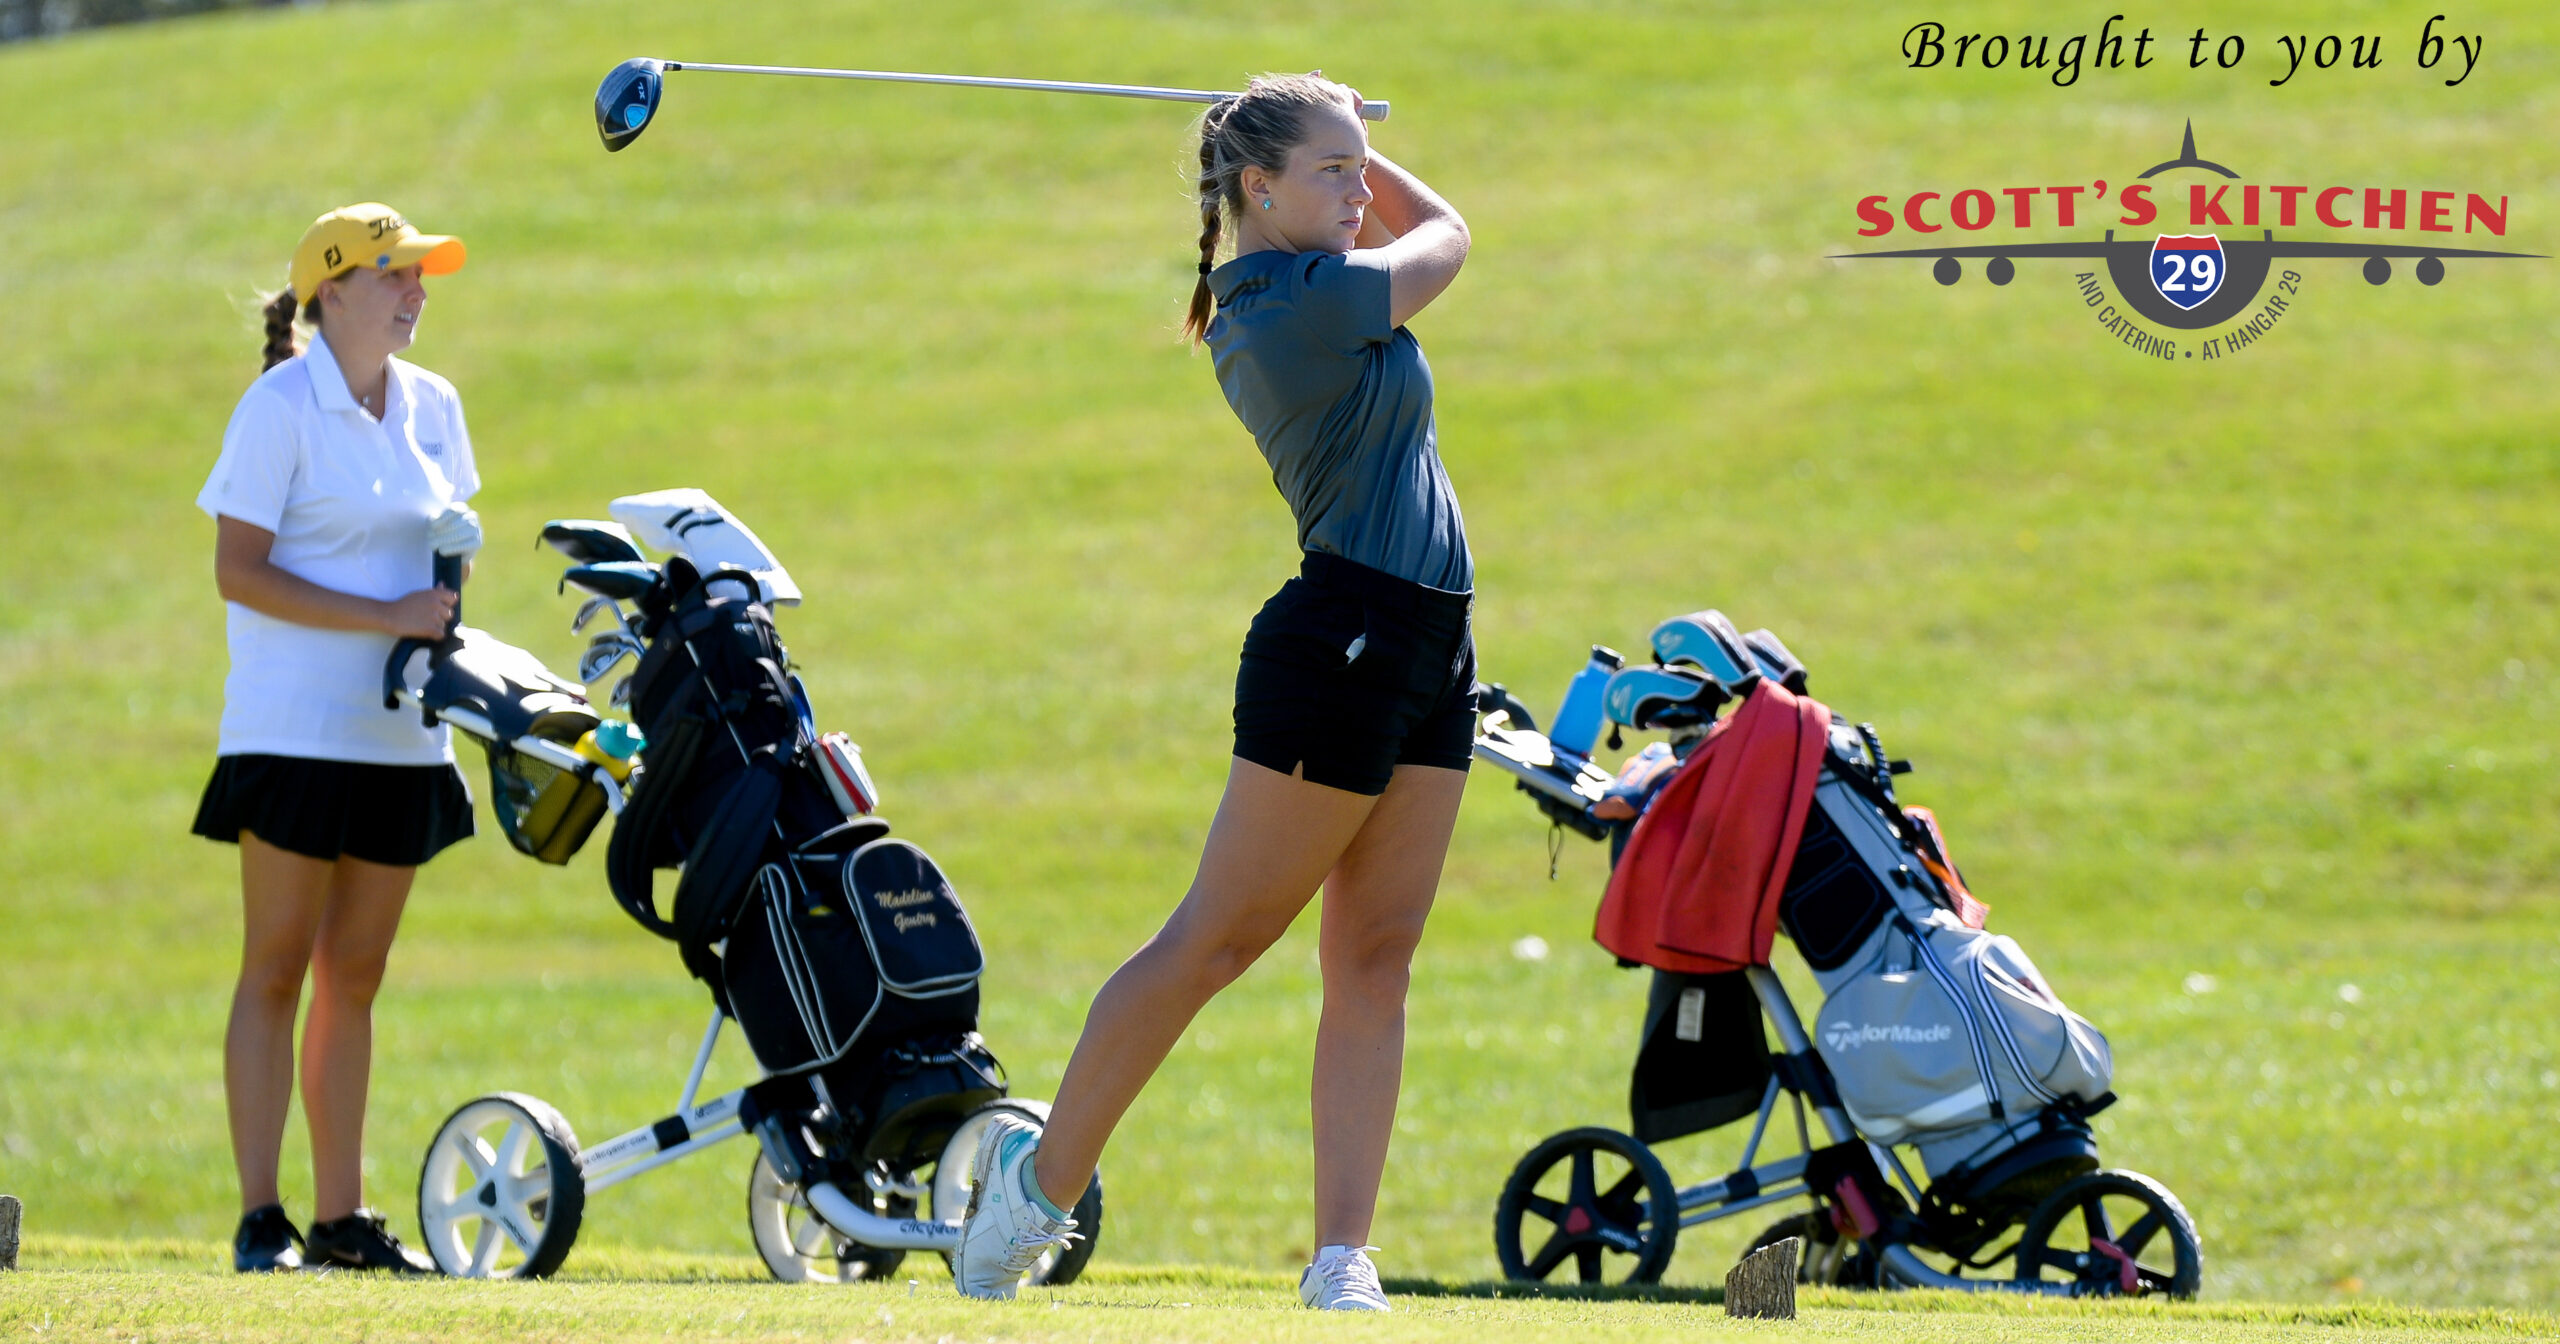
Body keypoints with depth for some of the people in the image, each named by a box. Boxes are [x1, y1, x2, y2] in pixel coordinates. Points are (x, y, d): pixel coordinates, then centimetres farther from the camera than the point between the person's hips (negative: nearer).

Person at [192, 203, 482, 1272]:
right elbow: (238, 572, -13)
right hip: (294, 729, -7)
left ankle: (340, 1216, 13)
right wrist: (385, 617, -18)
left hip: (401, 734, 7)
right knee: (277, 970, -6)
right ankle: (260, 1218, -6)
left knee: (355, 976, 9)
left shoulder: (432, 407, 12)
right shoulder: (281, 407, -9)